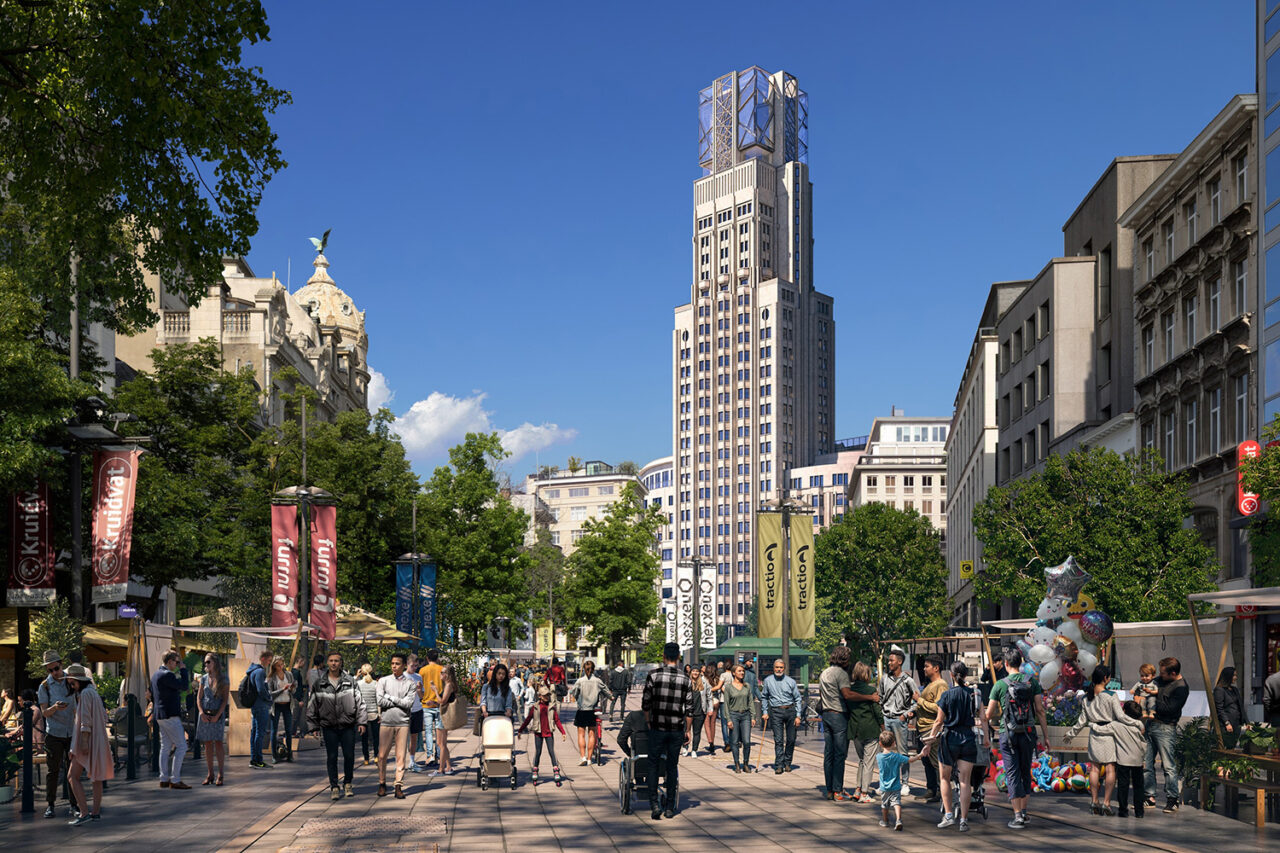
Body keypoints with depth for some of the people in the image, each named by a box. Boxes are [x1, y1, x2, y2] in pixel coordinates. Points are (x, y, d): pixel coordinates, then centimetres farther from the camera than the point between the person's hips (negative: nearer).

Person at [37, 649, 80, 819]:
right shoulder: (45, 686, -2)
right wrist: (54, 707, -26)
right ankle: (49, 805, 10)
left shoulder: (71, 681, 6)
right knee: (53, 770, 1)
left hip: (72, 733, 2)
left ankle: (75, 804, 10)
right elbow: (44, 713, -8)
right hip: (54, 734, -2)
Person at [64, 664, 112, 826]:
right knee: (96, 777, 13)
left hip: (88, 740, -10)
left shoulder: (86, 693, -13)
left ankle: (84, 813, -14)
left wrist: (84, 742, -22)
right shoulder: (93, 692, 16)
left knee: (73, 776, -8)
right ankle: (96, 811, 18)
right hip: (99, 740, 10)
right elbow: (104, 716, 20)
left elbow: (86, 720, -19)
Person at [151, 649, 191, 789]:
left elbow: (153, 697, 23)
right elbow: (184, 685, -22)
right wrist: (183, 668, -13)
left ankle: (164, 779, 14)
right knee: (181, 746, -8)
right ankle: (175, 780, -10)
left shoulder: (156, 675, 16)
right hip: (170, 715, -11)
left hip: (161, 716, 11)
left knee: (166, 747, 13)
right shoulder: (166, 675, -17)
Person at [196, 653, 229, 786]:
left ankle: (220, 775, -6)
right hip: (205, 714, 3)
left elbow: (225, 699, -3)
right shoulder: (204, 678, 9)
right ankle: (210, 774, 8)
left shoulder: (223, 679, 0)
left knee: (218, 742, -9)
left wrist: (217, 715, -12)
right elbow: (199, 698, 8)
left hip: (218, 714, -3)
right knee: (207, 744, 3)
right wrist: (202, 713, -7)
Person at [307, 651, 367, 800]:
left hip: (348, 726, 0)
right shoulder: (319, 684, 5)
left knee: (349, 756, 3)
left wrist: (361, 721, 0)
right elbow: (312, 707, 10)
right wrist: (314, 726, 6)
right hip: (329, 727, 0)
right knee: (332, 757, 2)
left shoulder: (350, 682, 3)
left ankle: (347, 783, 21)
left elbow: (359, 702, 6)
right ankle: (334, 787, 11)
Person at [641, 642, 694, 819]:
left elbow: (645, 703, -3)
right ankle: (670, 807, 13)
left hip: (657, 727, -2)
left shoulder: (654, 675, -7)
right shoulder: (685, 679, -1)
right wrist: (687, 730, 11)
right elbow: (689, 709, 1)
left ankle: (654, 803, -7)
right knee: (672, 766, 11)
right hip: (677, 729, 2)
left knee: (653, 764, 7)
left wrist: (649, 722, 11)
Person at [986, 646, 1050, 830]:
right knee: (1026, 772, 17)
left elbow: (989, 715, -1)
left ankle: (1018, 816, -3)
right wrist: (1046, 734, 3)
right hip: (1028, 733, 2)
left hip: (1007, 734, -2)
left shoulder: (1000, 685, -4)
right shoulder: (1032, 682, 1)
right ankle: (1023, 811, 20)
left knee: (1013, 774, 1)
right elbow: (1040, 710, -2)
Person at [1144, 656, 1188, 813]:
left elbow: (1168, 709, -18)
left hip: (1165, 728, -8)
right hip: (1150, 724, 8)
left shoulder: (1181, 688, -12)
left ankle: (1172, 800, 4)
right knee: (1147, 763, 8)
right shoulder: (1160, 680, 12)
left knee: (1169, 766, -4)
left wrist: (1155, 695, -10)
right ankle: (1150, 797, 16)